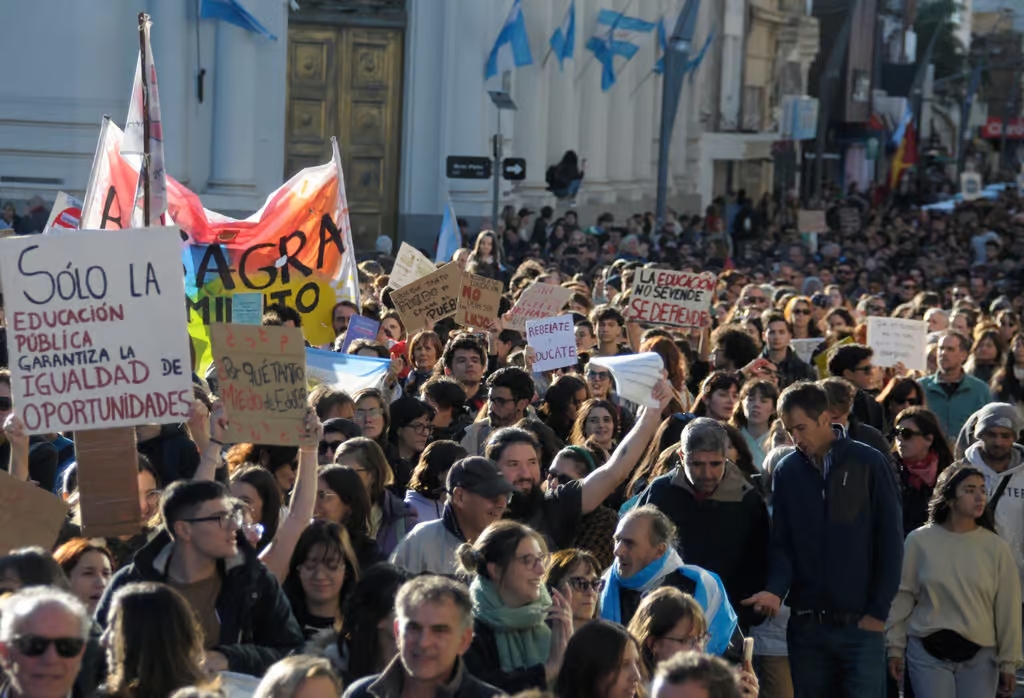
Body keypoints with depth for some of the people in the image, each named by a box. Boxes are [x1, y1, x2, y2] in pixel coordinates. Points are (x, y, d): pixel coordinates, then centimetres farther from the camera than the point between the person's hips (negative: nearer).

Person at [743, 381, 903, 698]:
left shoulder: (869, 463, -3)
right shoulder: (786, 472, 6)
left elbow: (890, 542, -2)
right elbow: (782, 544, 4)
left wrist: (878, 612, -6)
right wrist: (776, 589, -15)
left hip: (861, 624, -3)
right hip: (806, 625, 3)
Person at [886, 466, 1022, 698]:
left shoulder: (996, 547, 1)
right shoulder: (920, 540, -2)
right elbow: (902, 597, 4)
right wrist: (896, 647, 4)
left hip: (979, 655, 1)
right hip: (927, 652, -1)